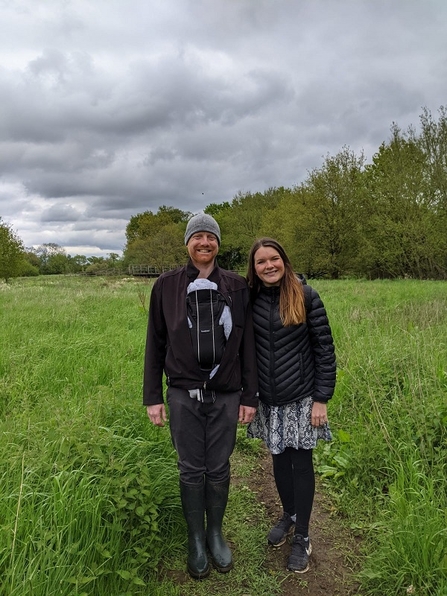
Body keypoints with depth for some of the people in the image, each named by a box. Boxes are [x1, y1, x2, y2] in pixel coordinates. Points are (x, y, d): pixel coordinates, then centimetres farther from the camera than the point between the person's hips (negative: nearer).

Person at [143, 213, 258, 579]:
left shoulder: (237, 286, 0)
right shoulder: (167, 286, -1)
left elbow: (247, 345, 2)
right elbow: (155, 344, 2)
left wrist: (250, 396, 2)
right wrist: (152, 397, 2)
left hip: (226, 395, 1)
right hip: (183, 395, 0)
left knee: (219, 469, 13)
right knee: (191, 470, 11)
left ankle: (216, 533, 36)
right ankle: (195, 539, 32)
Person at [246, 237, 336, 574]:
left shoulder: (305, 296, -11)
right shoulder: (252, 299, -2)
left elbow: (324, 348, -8)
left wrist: (322, 398, -9)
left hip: (301, 397, -3)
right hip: (270, 399, 3)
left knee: (301, 461, 7)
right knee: (279, 458, 17)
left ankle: (302, 537, 26)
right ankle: (288, 515, 41)